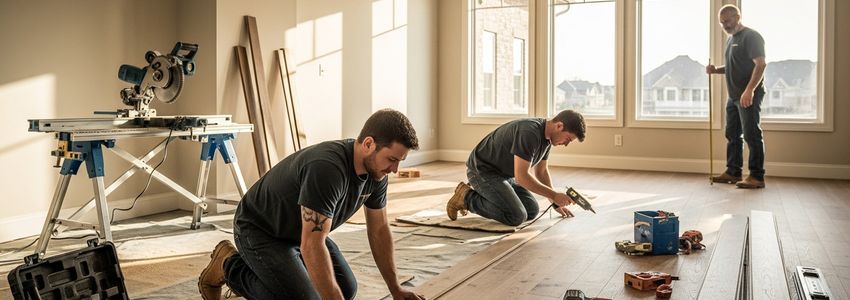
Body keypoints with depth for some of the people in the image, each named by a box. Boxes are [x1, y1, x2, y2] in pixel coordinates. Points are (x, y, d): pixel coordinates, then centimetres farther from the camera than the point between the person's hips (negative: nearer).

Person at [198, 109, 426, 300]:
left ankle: (263, 270, 20)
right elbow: (312, 246, -40)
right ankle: (229, 267, 4)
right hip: (259, 230, -8)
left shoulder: (376, 171, -11)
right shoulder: (327, 169, -38)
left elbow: (379, 230, 1)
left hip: (303, 230, 8)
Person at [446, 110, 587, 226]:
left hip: (504, 174, 10)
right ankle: (467, 197, -4)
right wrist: (554, 195, -23)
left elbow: (541, 171, 15)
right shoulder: (529, 132, -29)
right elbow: (521, 176, -30)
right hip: (482, 171, -10)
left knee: (532, 211, 4)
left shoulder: (547, 136, 2)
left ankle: (480, 193, 14)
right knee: (517, 216, -20)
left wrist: (556, 202, 12)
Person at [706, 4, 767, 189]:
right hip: (734, 96, 9)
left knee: (751, 135, -8)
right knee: (732, 134, 12)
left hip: (749, 96, -9)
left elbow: (760, 64, -19)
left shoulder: (751, 37, -9)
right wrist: (715, 70, 7)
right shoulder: (731, 39, 18)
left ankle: (757, 177, -4)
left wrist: (749, 90, -28)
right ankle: (733, 172, 21)